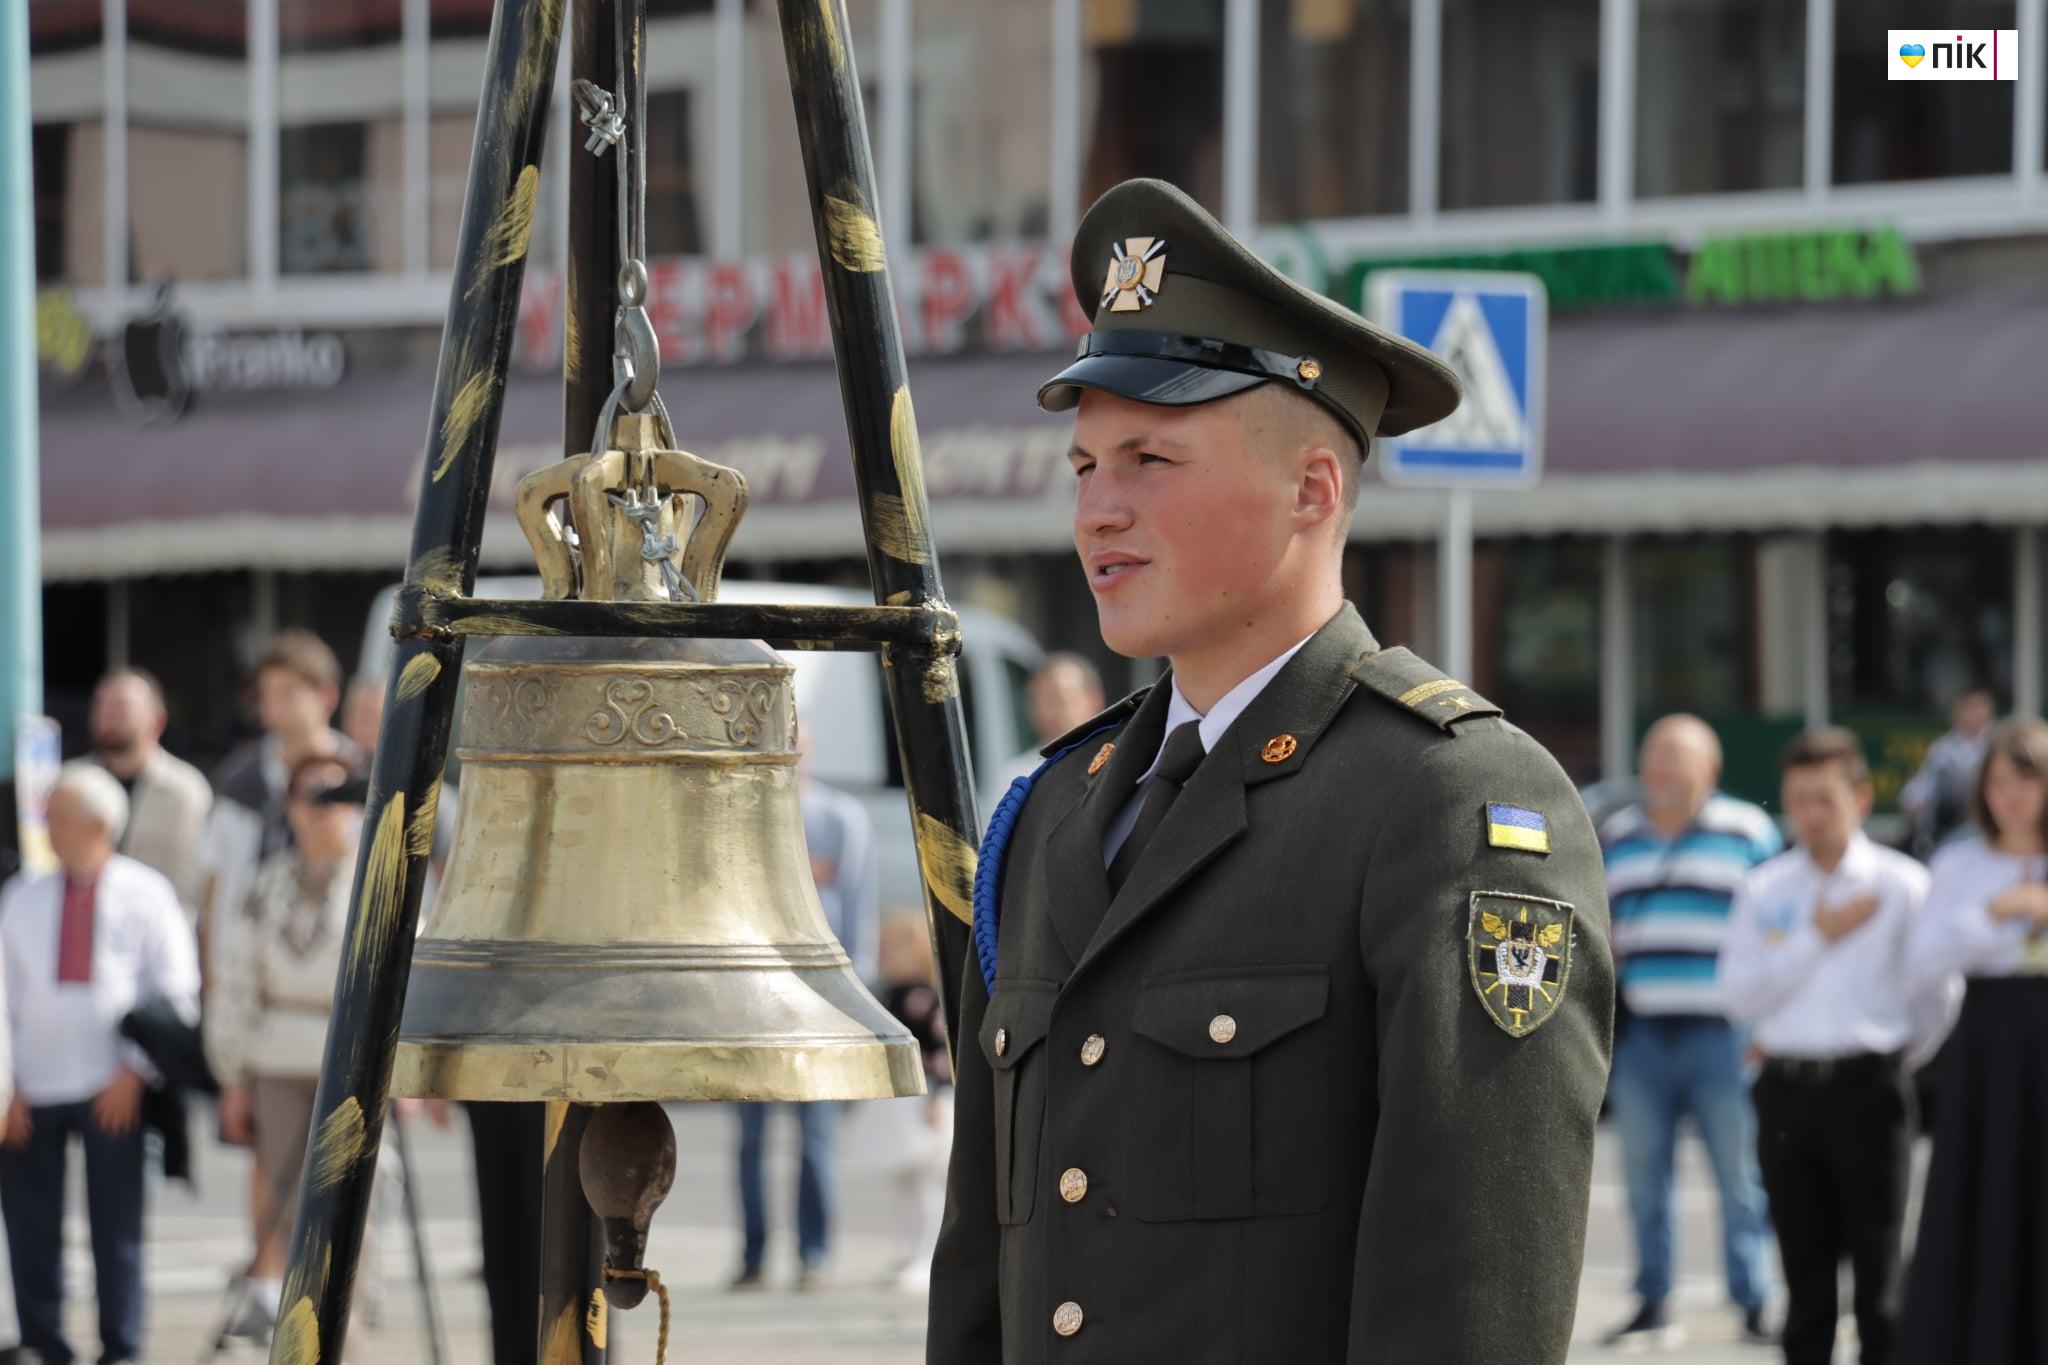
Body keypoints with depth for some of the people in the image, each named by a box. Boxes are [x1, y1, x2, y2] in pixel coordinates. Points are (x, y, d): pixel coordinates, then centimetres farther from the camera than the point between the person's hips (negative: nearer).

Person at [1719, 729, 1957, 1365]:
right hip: (1786, 1092, 3)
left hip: (1868, 1091, -3)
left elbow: (1939, 997, 5)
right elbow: (1739, 995, -4)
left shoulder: (1901, 885, -1)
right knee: (1805, 1277, 7)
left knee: (1878, 1275, -1)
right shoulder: (1764, 889, 7)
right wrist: (1818, 936, -8)